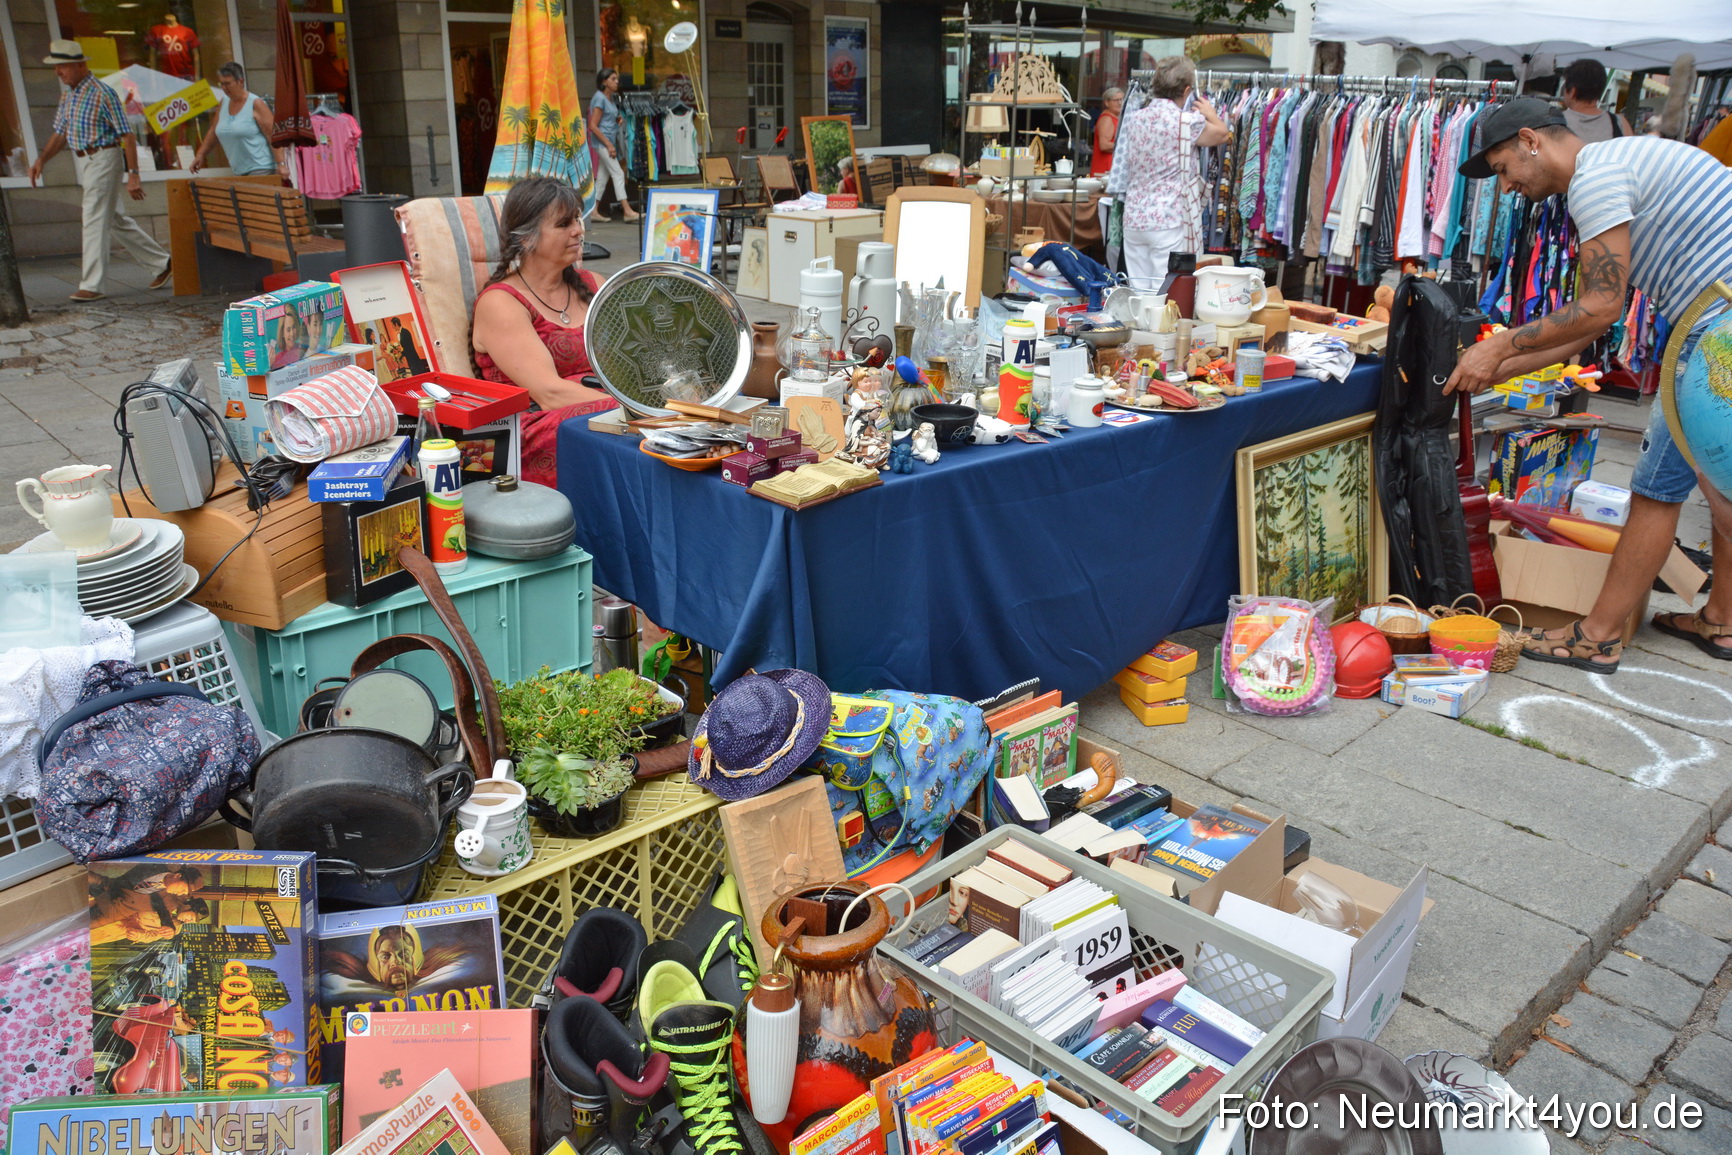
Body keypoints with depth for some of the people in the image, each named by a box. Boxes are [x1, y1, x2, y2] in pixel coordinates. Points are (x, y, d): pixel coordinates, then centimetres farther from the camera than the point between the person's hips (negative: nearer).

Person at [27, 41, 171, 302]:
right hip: (85, 163, 9)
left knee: (95, 221, -8)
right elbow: (60, 134, 17)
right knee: (115, 221, 14)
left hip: (104, 160, -9)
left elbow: (127, 135, -16)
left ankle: (91, 286, -5)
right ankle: (161, 262, 25)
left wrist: (133, 175, -21)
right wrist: (41, 159, 4)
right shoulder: (67, 95, 11)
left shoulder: (103, 94, -14)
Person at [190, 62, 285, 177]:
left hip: (260, 169, -6)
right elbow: (213, 132, 25)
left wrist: (281, 164, -21)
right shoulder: (222, 105, 13)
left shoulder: (255, 104, -7)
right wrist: (200, 155, 23)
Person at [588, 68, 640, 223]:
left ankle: (594, 211, 14)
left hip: (610, 141, 9)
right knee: (618, 174, -12)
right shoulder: (599, 98, -12)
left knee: (603, 177, 9)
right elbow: (593, 126, -17)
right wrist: (608, 145, -19)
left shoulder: (610, 97, 14)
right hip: (603, 142, -9)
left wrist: (618, 120, 5)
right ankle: (627, 211, -14)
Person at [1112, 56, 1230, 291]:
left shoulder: (1134, 119, 6)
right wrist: (1210, 114, 28)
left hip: (1134, 219, 6)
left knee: (1137, 293, 10)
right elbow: (1222, 134, 7)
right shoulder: (1188, 121, -10)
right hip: (1170, 221, -6)